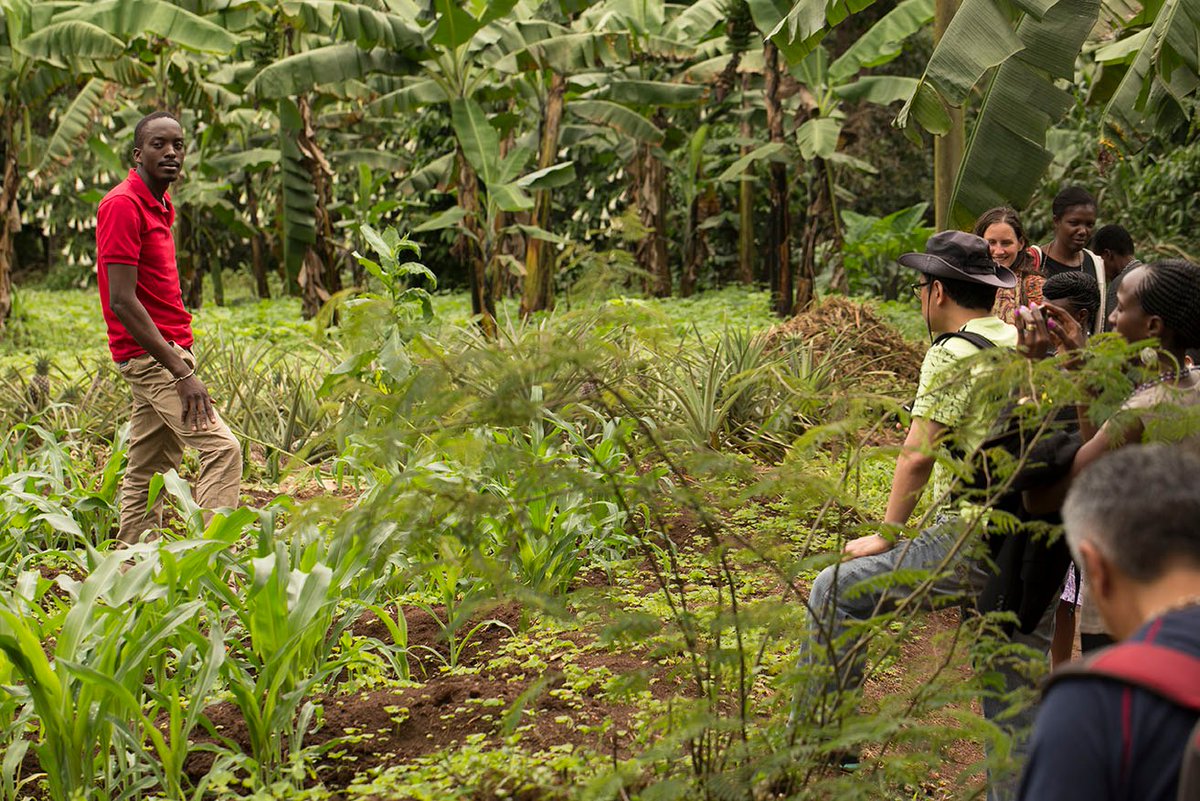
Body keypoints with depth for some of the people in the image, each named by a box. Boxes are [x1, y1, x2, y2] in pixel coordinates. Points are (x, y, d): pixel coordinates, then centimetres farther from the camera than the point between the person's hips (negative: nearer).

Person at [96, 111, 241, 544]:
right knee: (221, 447, -17)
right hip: (150, 356, -10)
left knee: (148, 473, 11)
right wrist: (180, 371, -22)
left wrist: (182, 360, 15)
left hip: (170, 351, 10)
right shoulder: (122, 204, -13)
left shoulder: (158, 205, 17)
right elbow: (121, 301, -19)